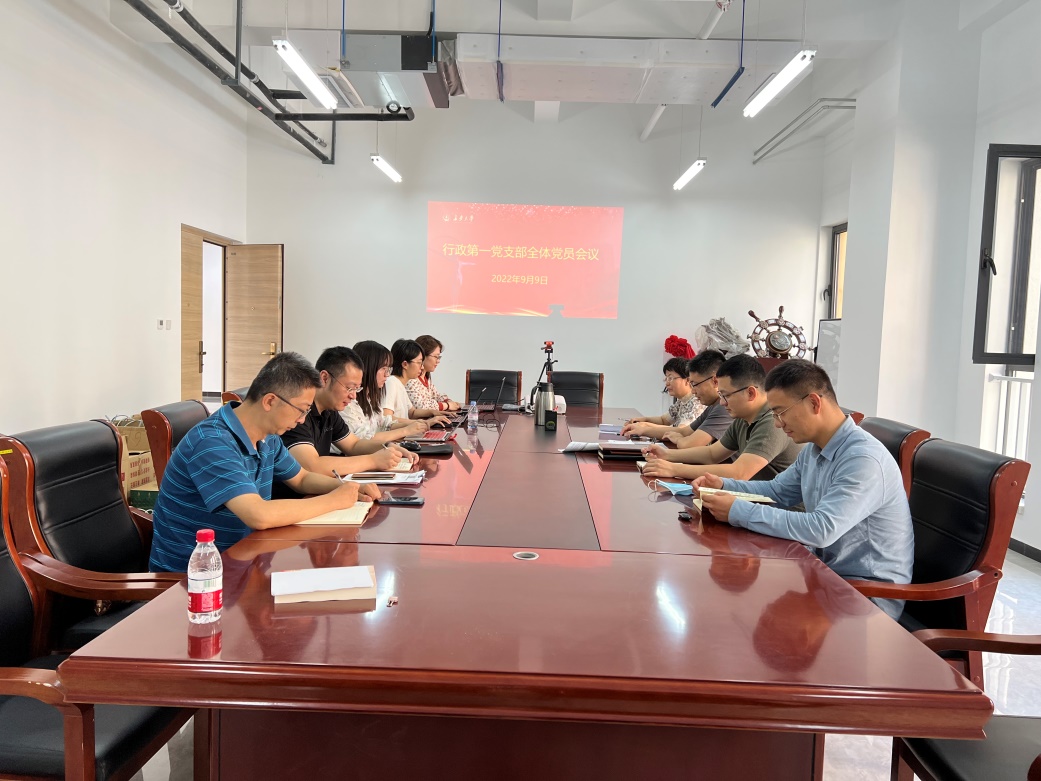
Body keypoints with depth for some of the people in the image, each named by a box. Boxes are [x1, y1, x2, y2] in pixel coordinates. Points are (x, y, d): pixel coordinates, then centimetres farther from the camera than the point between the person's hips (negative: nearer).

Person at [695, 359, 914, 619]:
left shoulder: (864, 459, -26)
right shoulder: (813, 449, 4)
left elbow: (821, 530, -34)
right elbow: (777, 491, 18)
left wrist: (738, 511, -30)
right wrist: (723, 485, 1)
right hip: (829, 572, 8)